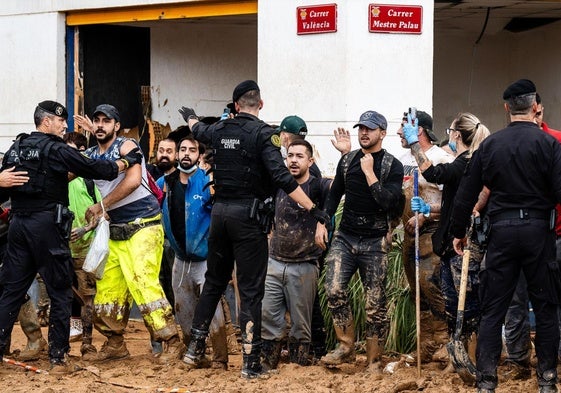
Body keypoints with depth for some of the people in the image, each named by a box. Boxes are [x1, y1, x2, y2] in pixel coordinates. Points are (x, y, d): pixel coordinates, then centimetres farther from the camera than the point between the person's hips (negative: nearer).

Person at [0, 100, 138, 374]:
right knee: (60, 293, 2)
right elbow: (96, 169, -9)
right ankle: (58, 358, 2)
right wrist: (127, 161, 4)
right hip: (46, 225, -6)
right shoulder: (55, 150, -9)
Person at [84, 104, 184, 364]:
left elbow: (133, 180, -22)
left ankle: (172, 342, -14)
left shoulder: (126, 146, -8)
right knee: (107, 287, 7)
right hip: (116, 230, 7)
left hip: (143, 225, -7)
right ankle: (115, 343, 21)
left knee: (143, 283, -16)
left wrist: (102, 206, -18)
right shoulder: (89, 155, 11)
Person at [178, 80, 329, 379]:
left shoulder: (220, 130, 7)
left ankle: (196, 347, 23)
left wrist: (191, 118, 57)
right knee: (250, 290, -2)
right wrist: (313, 209, -19)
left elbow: (199, 131, 32)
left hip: (220, 211, 5)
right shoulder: (262, 133, -10)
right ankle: (251, 362, -3)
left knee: (214, 282, 19)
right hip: (248, 216, -5)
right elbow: (281, 177, -20)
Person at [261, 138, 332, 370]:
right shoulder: (279, 185, 8)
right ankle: (268, 367, 11)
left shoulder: (317, 187, -6)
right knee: (268, 318, 2)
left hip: (304, 267, -4)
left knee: (300, 325, 4)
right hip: (274, 264, 4)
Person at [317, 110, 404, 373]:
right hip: (345, 237, 3)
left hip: (374, 242, -3)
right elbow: (334, 194, 18)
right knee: (334, 290, -16)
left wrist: (369, 172, -16)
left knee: (375, 304, 0)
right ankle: (346, 348, 0)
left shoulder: (392, 165, -4)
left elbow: (388, 202, -16)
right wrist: (322, 223, 7)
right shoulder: (347, 160, 9)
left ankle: (373, 362, 11)